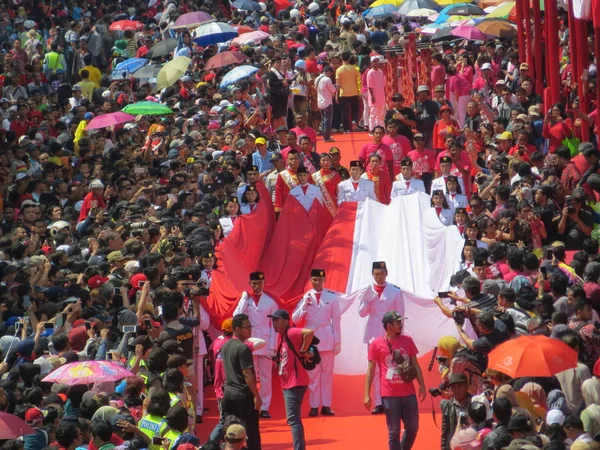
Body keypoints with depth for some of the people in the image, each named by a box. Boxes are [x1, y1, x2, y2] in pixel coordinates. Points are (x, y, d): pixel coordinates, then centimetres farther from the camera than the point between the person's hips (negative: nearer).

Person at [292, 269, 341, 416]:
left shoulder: (332, 297, 1)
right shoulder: (305, 297, 4)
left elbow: (336, 320, 2)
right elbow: (295, 319, 1)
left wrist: (338, 342, 2)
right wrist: (304, 305, -13)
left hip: (327, 339, 0)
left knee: (327, 373, 2)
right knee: (313, 373, 1)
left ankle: (326, 405, 6)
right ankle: (314, 406, 3)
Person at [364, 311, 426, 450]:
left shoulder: (407, 341, 5)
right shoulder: (376, 344, -4)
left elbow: (415, 365, 10)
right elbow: (371, 369, -1)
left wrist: (422, 386, 4)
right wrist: (367, 395, -5)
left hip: (409, 394, 3)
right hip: (389, 395, -3)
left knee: (412, 428, 8)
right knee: (394, 431, 2)